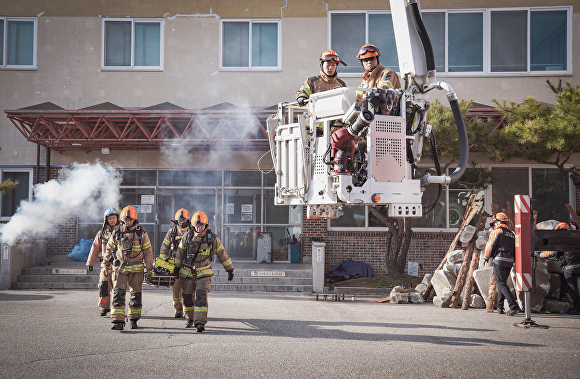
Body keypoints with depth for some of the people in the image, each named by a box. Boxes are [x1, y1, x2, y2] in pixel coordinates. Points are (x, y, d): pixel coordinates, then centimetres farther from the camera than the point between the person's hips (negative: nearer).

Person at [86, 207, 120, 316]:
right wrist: (90, 263, 13)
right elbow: (95, 248, 14)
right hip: (105, 265, 2)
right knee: (104, 286, -5)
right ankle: (104, 308, 5)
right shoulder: (102, 233, 10)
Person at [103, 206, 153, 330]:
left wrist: (149, 268, 1)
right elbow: (110, 248, 14)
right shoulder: (117, 233, 3)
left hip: (136, 269, 0)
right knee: (118, 294, -10)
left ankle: (134, 319, 23)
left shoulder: (142, 233, 0)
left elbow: (148, 251, 5)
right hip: (120, 268, 0)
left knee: (136, 295, 8)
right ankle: (118, 322, -13)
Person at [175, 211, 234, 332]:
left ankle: (200, 322, -21)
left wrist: (230, 269, 4)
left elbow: (222, 254, 2)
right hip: (187, 273, 2)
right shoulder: (187, 237, -3)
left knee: (201, 296, -18)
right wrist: (177, 268, 16)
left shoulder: (212, 238, -6)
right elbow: (180, 252, 11)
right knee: (187, 298, 10)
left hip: (204, 273, -2)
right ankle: (190, 319, 33)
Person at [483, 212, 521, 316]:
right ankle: (500, 307, 21)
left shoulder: (497, 232, -3)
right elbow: (515, 250, 19)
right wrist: (515, 261, 24)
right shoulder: (512, 234, 20)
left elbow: (490, 246, -5)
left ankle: (514, 306, -20)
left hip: (499, 260, -8)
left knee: (502, 284, -9)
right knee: (502, 283, 19)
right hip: (509, 261, 8)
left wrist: (486, 257, 9)